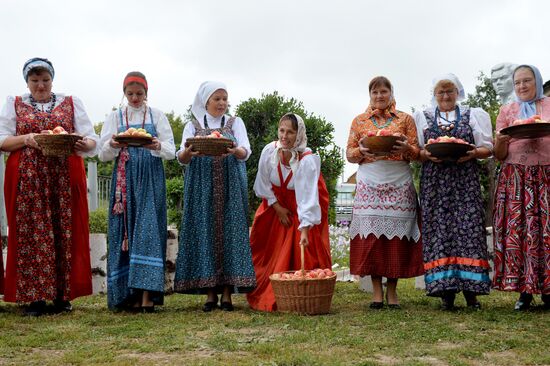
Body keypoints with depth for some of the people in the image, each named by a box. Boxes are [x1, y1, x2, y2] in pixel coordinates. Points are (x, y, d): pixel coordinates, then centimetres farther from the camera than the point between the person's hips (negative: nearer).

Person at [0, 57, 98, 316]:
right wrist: (26, 139, -13)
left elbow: (92, 139, 6)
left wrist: (83, 144, -17)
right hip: (28, 180, 0)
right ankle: (34, 297, 0)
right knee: (30, 233, -4)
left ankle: (63, 295, 4)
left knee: (65, 232, -2)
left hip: (65, 179, 0)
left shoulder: (71, 103, 13)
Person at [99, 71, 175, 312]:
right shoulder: (116, 117, 12)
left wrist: (158, 146, -22)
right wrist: (113, 146, -18)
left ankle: (146, 294, -13)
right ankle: (129, 293, 3)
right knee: (125, 229, -2)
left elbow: (171, 150, 1)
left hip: (151, 178, -1)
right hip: (125, 179, 2)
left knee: (148, 228, -10)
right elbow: (103, 154, 5)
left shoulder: (157, 116, 9)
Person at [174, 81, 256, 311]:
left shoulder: (235, 123, 12)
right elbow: (182, 158, -1)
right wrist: (188, 152, -25)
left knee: (229, 233, -6)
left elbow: (246, 152, -4)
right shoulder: (193, 126, 13)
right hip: (202, 188, 0)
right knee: (204, 234, -5)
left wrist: (235, 151, -28)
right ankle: (210, 293, 1)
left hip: (230, 188, 0)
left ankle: (227, 292, -2)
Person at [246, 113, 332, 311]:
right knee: (270, 254, 3)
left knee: (301, 252, -9)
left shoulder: (308, 160, -29)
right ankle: (265, 296, 14)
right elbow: (263, 184, -5)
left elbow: (307, 197, -35)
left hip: (300, 208, -3)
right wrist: (278, 209, -8)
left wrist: (304, 230, -41)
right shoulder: (269, 151, -18)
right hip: (276, 204, 3)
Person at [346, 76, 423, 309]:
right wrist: (362, 150, -11)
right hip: (370, 184, 0)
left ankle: (392, 290, 7)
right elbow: (350, 154, 10)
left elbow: (416, 152, 7)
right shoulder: (359, 121, 13)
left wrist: (405, 148, -14)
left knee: (396, 236, -3)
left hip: (399, 185, 0)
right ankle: (376, 290, 5)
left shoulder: (405, 119, 11)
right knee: (371, 236, -4)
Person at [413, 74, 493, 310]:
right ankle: (446, 291, -4)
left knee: (468, 228, -9)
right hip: (434, 182, 0)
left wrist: (473, 153, -11)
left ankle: (470, 290, -5)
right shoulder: (423, 117, 16)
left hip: (466, 181, 0)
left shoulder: (473, 115, 16)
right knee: (438, 231, -7)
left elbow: (487, 148, 10)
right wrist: (426, 155, -11)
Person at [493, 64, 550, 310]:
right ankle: (525, 290, -2)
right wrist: (501, 140, -12)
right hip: (515, 177, 1)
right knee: (517, 229, -7)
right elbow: (499, 155, 9)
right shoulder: (506, 111, 14)